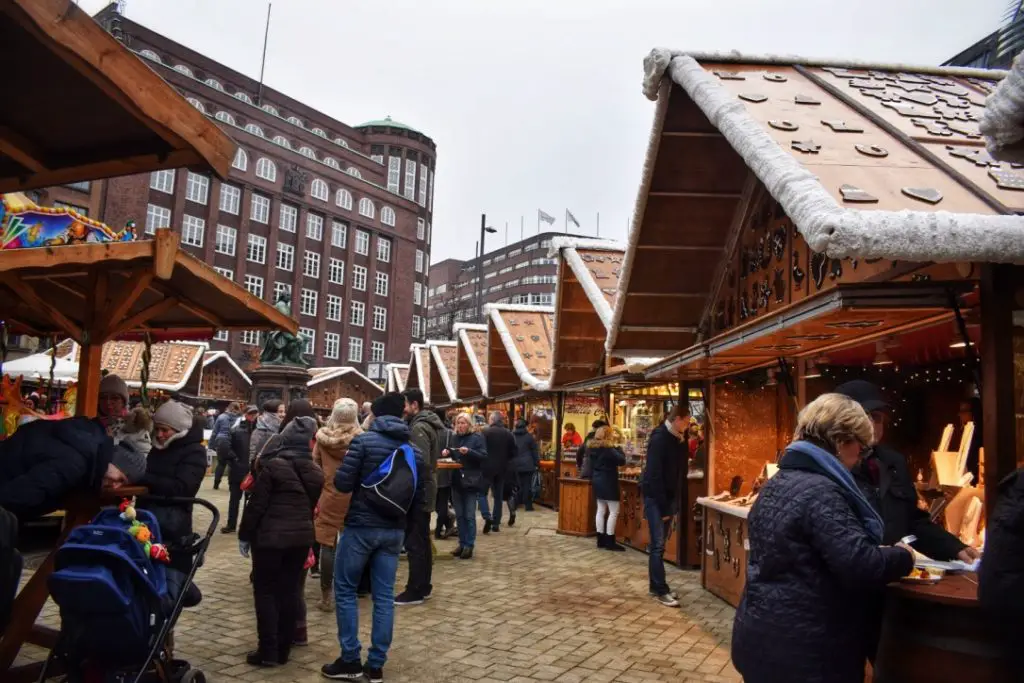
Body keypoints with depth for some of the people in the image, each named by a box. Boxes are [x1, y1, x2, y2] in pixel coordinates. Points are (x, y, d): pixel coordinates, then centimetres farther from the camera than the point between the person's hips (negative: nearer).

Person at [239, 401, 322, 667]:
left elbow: (256, 503, -11)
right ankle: (283, 648, 17)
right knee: (289, 589, 12)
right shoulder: (315, 471, 5)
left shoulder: (273, 465, -12)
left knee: (265, 590, 5)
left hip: (269, 535, -5)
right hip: (301, 536, 5)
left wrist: (244, 535, -3)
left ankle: (268, 651, 6)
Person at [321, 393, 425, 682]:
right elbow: (419, 499, 5)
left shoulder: (364, 441, -9)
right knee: (384, 596, 10)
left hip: (361, 526, -4)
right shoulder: (414, 451, 4)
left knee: (345, 590, 11)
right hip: (394, 530, 4)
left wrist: (360, 481, 9)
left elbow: (342, 483, -12)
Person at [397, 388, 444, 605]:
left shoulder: (419, 428, -18)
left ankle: (415, 591, 3)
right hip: (423, 490, 10)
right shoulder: (425, 424, 14)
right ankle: (423, 586, 23)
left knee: (414, 543, -4)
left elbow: (421, 462, -25)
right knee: (422, 541, 15)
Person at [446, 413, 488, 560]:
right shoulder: (454, 437, 9)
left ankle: (469, 545, 7)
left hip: (471, 481, -5)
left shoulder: (477, 437, -5)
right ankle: (462, 543, 20)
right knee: (459, 515, 11)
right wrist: (445, 453, -6)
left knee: (469, 515, -1)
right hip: (456, 480, 5)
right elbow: (450, 456, 16)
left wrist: (469, 451, -24)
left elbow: (484, 457, -11)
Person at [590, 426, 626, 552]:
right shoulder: (608, 447, -17)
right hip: (608, 481, -8)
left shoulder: (593, 447, 8)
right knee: (614, 511, -3)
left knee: (601, 510, 11)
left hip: (597, 480, 9)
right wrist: (618, 447, -6)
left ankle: (601, 540, 13)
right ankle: (610, 542, -4)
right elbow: (622, 461, -17)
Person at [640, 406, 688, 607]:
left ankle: (657, 586, 20)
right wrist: (663, 506, -20)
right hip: (655, 497, -8)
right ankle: (660, 590, 0)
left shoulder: (676, 439, 8)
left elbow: (679, 468, 13)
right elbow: (654, 474, -21)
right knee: (658, 545, -5)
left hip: (668, 496, 8)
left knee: (660, 544, 13)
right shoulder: (659, 438, -18)